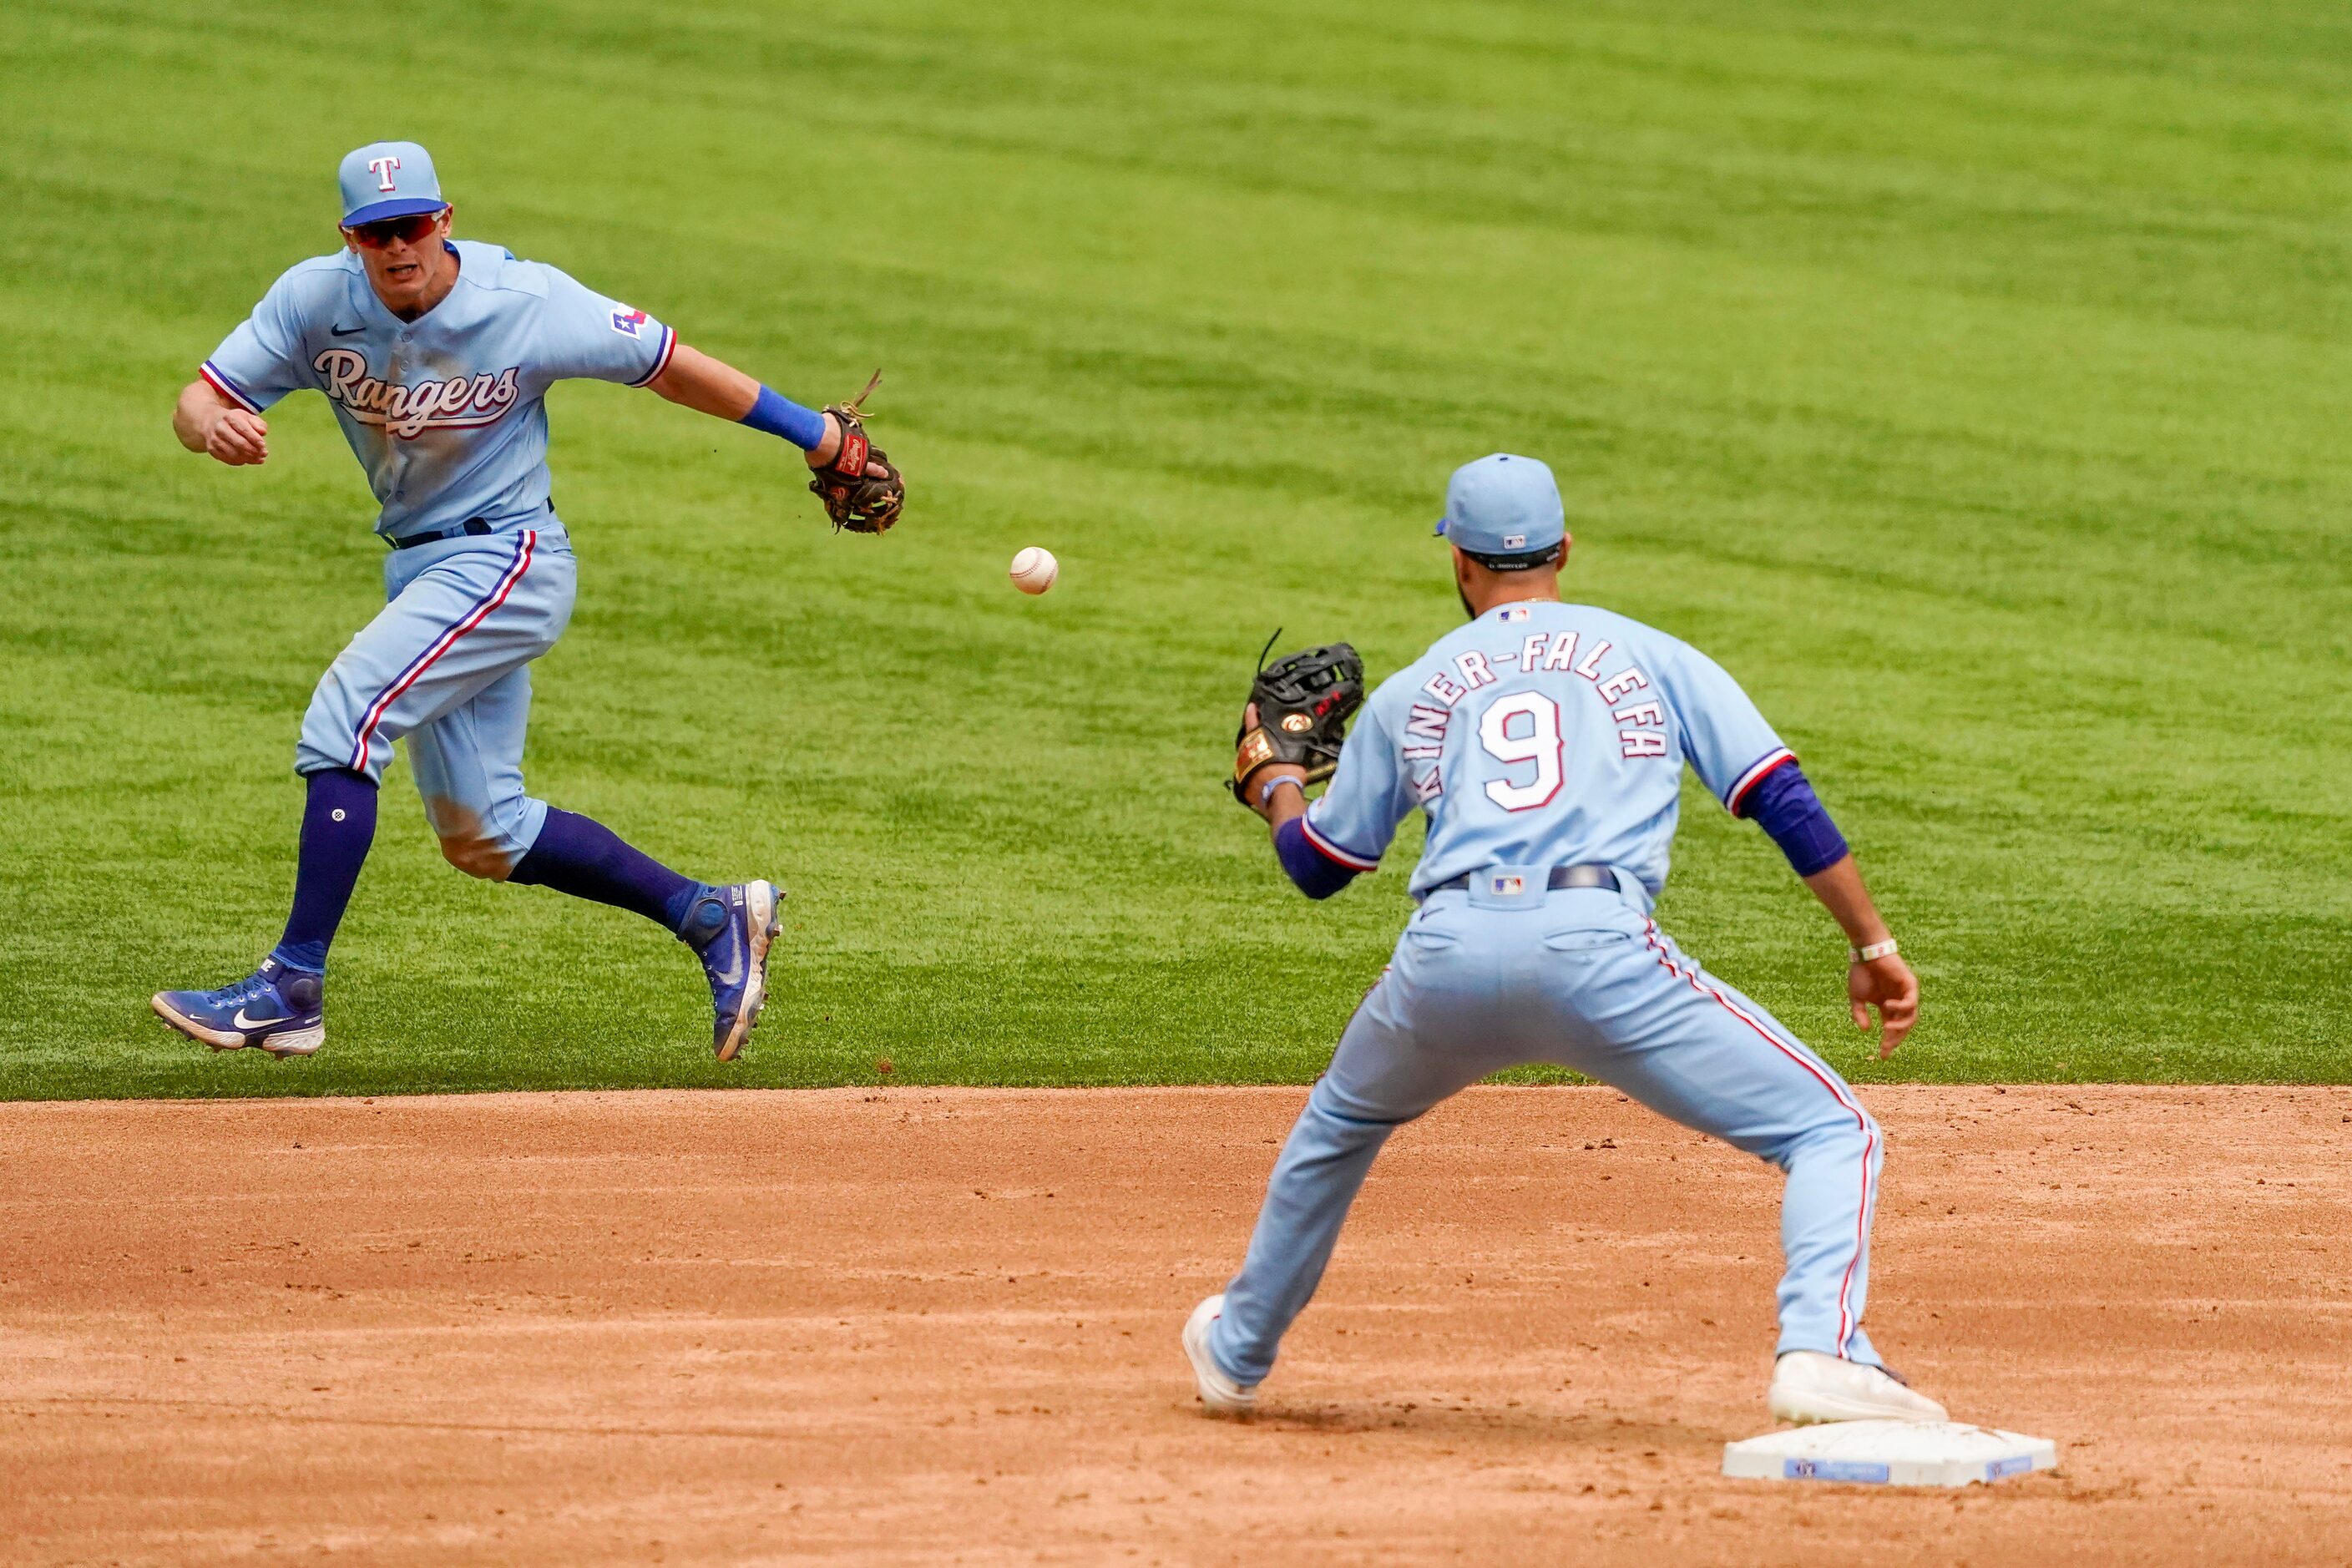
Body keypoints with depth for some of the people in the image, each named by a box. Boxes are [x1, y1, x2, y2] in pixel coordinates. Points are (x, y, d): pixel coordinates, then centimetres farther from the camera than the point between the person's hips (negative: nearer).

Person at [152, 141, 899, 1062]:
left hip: (504, 561, -7)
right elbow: (195, 404, -10)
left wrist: (819, 436, -3)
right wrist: (217, 428, -36)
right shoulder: (316, 300, -9)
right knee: (480, 836, 11)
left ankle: (294, 986, -19)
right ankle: (712, 918, 23)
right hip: (419, 569, 7)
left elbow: (669, 366, -8)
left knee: (343, 718, -22)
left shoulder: (529, 303, -18)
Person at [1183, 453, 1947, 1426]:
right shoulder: (1652, 656, 20)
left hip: (1446, 957, 3)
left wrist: (1271, 780, 56)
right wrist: (1873, 944, 12)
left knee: (1340, 1124, 36)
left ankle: (1237, 1351, 47)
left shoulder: (1410, 695, 25)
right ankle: (1821, 1353, -25)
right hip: (1598, 946, -3)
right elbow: (1784, 800, 10)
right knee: (1832, 1136, 1)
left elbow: (1316, 865, 35)